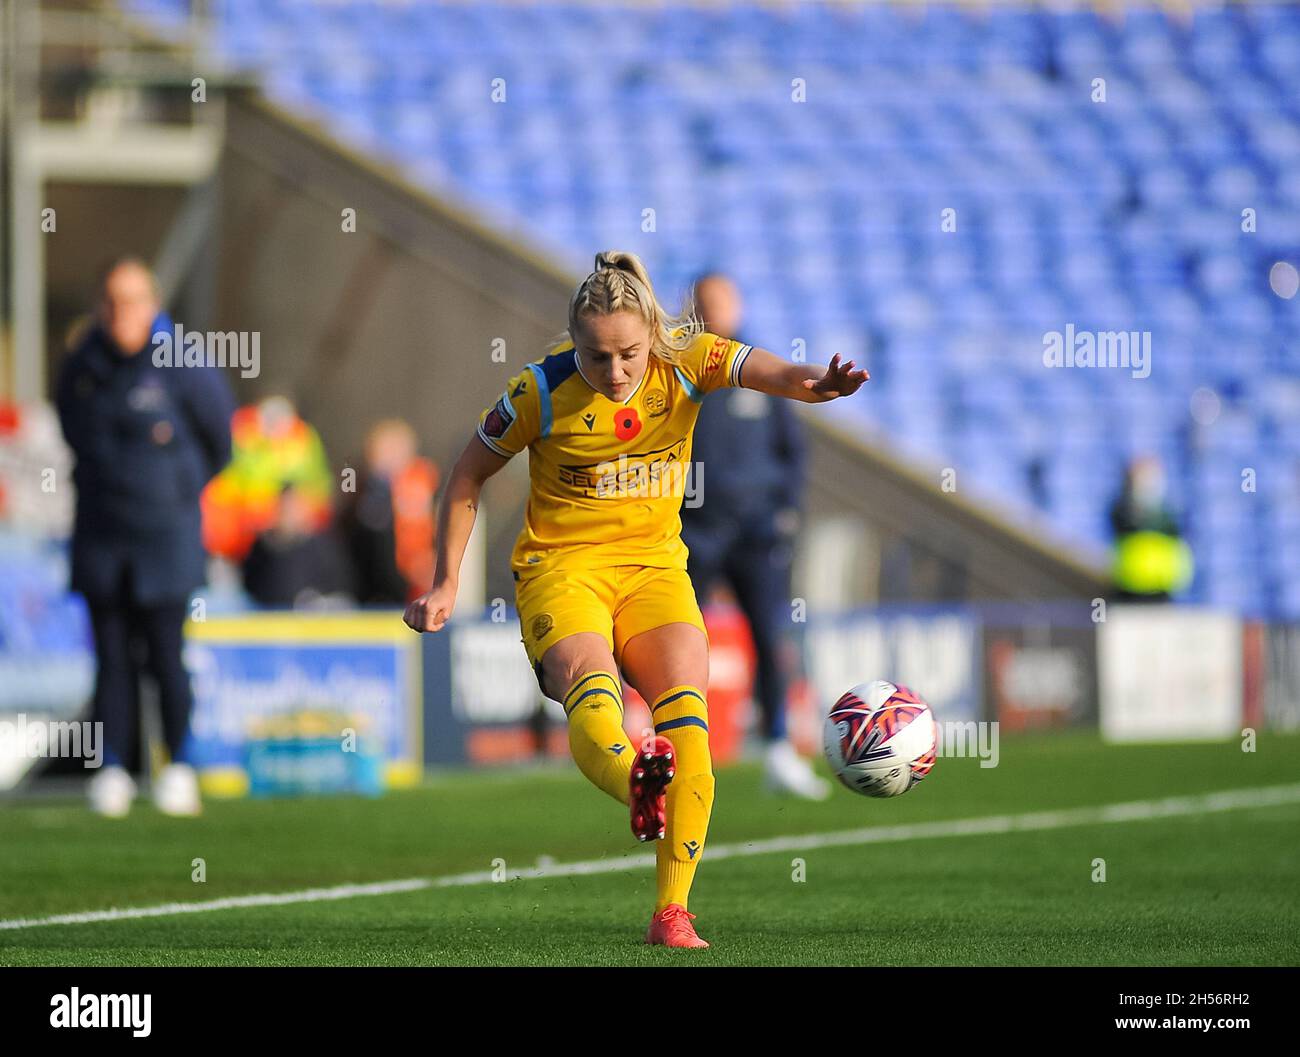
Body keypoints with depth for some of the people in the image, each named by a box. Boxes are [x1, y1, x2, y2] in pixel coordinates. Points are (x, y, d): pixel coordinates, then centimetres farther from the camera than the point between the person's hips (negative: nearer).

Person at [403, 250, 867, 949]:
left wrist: (810, 383, -52)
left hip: (654, 564, 2)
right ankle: (639, 786, -68)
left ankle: (671, 912, -18)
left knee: (687, 718, -21)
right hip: (560, 566, -2)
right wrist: (446, 585, 3)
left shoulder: (686, 359, -9)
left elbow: (760, 368, -29)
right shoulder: (542, 391, -12)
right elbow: (468, 476, 3)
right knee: (591, 687, -34)